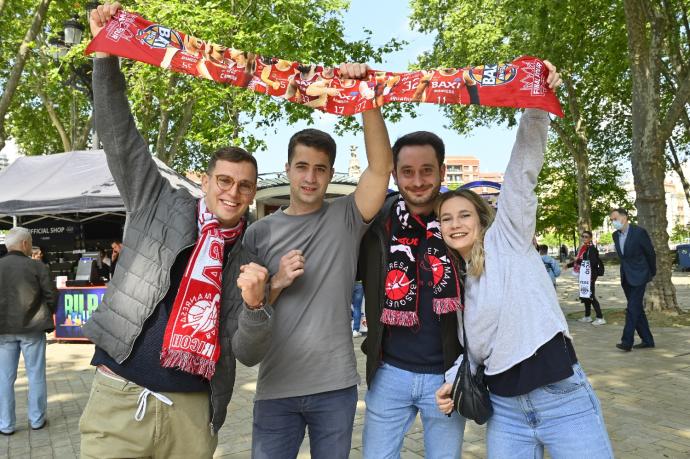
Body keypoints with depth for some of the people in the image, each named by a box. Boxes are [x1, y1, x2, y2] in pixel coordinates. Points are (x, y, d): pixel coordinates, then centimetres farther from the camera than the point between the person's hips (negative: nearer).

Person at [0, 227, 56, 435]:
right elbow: (51, 297, -8)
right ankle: (37, 419, 17)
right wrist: (45, 316, 11)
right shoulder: (37, 267, -10)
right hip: (32, 327, -2)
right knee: (36, 375, 9)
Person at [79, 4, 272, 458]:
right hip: (118, 398, -1)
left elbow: (249, 353, 0)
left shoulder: (248, 261, 2)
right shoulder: (163, 205, 2)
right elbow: (120, 136, -4)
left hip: (190, 411, 1)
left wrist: (255, 305, -20)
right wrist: (107, 55, -13)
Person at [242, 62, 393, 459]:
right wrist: (277, 282, -13)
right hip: (276, 387, 1)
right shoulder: (260, 232, 3)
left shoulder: (345, 218, 0)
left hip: (335, 386, 0)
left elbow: (382, 168, -15)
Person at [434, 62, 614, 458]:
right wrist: (454, 382, 1)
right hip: (504, 407, 5)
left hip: (562, 395, -4)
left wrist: (536, 107, -23)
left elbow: (524, 168, -13)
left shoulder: (508, 238, -1)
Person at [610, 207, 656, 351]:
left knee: (633, 308, -11)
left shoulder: (639, 232, -13)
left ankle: (627, 341, -11)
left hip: (638, 276, -7)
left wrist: (652, 273, 5)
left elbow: (651, 253, -4)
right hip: (626, 277, 7)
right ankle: (647, 340, 20)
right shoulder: (615, 235, 7)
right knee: (637, 309, 11)